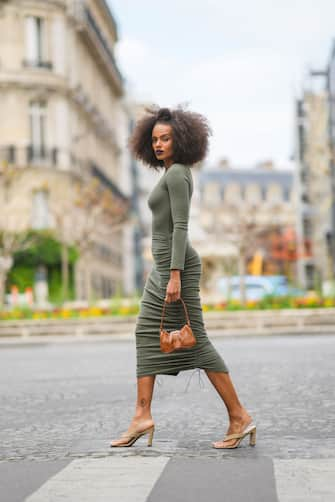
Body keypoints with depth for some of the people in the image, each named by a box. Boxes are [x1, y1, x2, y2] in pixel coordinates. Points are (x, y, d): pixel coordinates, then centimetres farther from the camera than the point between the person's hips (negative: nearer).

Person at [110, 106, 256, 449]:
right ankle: (142, 416, 8)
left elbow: (180, 227, -19)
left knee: (194, 340, -8)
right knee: (147, 334, 8)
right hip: (164, 265, 10)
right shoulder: (173, 174, 17)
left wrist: (175, 276, -24)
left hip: (176, 265, -10)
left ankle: (239, 417, -3)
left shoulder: (177, 173, -13)